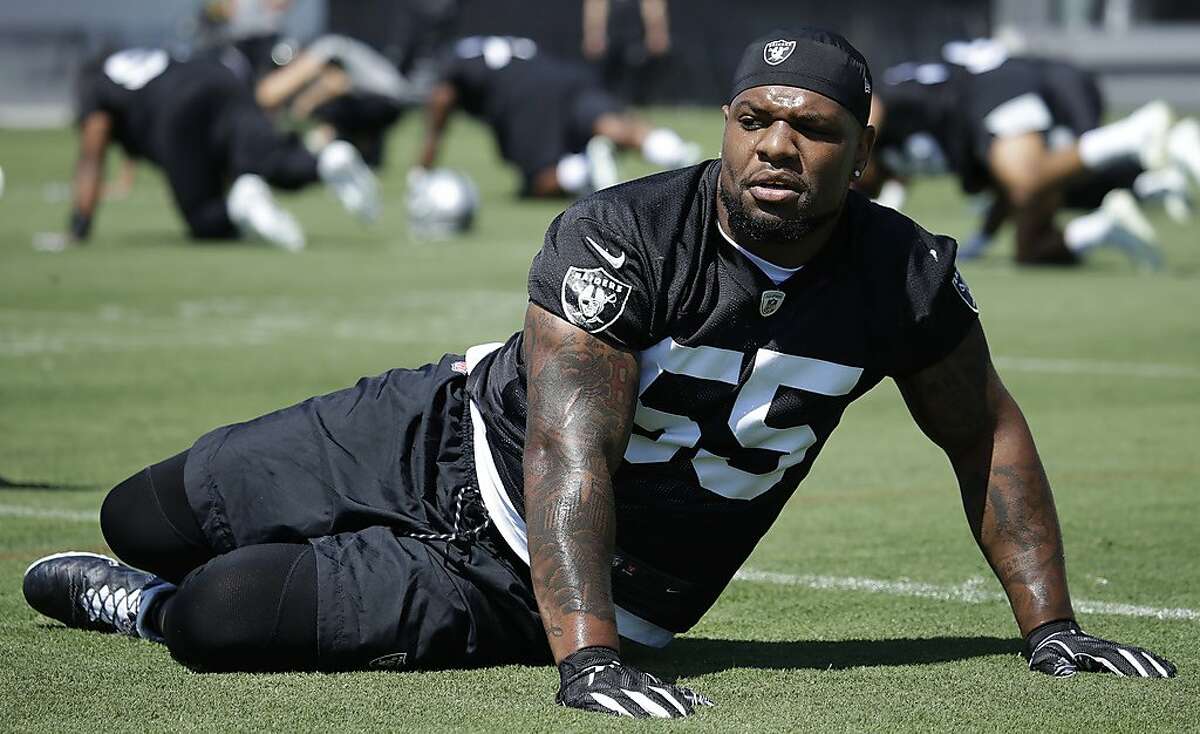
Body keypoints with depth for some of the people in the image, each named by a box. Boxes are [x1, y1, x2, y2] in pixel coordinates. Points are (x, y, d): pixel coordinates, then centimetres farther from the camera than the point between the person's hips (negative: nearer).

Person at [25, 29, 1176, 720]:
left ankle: (140, 607, 20)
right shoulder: (618, 239, -26)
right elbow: (570, 453, -35)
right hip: (457, 443, 0)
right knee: (144, 518, 6)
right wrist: (586, 662, -47)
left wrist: (1048, 627, 0)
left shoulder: (905, 280, -15)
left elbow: (987, 435, 3)